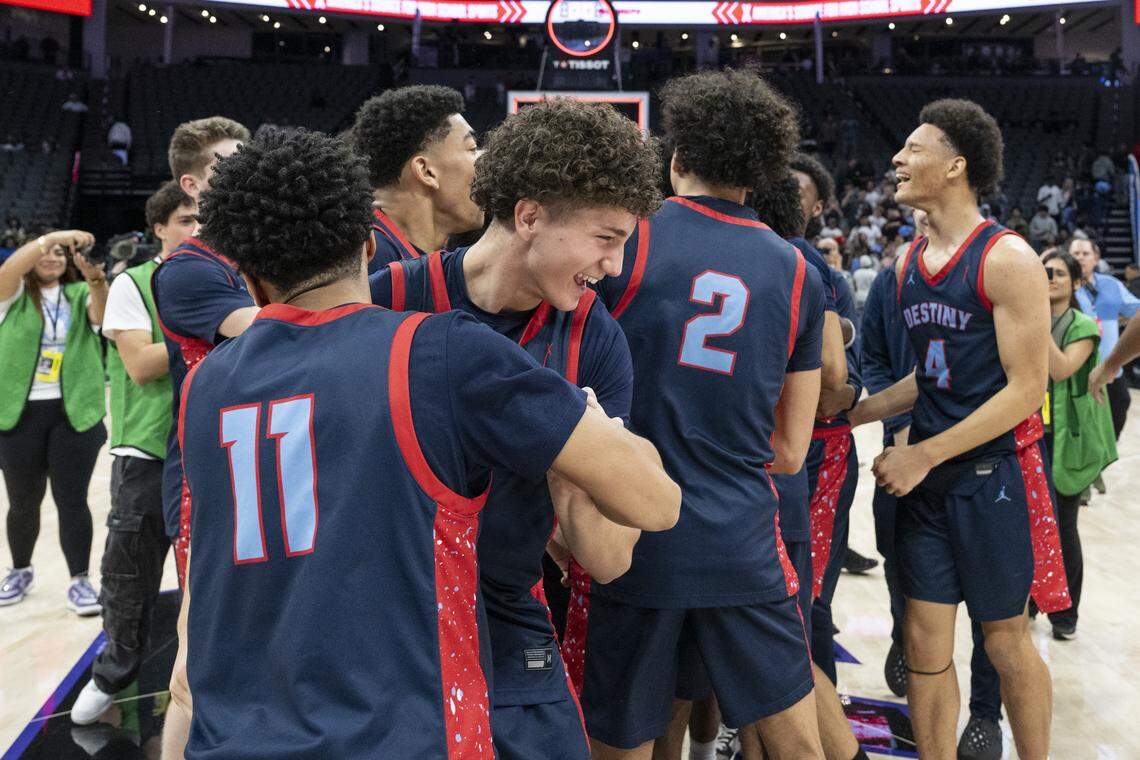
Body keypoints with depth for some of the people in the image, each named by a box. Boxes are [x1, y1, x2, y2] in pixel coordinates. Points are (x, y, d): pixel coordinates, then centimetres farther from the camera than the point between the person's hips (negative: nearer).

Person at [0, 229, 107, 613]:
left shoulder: (80, 295, 6)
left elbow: (103, 311, -17)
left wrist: (95, 278, -37)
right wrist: (49, 237, -31)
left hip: (74, 414, 0)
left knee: (72, 500, 1)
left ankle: (79, 580, 10)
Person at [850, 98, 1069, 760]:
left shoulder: (1006, 258, -13)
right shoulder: (911, 262, 8)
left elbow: (1026, 388, -16)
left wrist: (925, 455, -17)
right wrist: (852, 412, 6)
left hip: (994, 474, -6)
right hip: (926, 477, 6)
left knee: (1006, 641, 9)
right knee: (926, 643, 8)